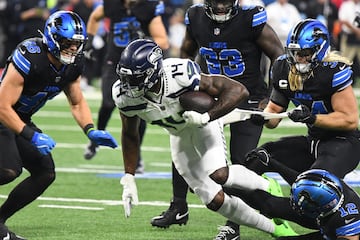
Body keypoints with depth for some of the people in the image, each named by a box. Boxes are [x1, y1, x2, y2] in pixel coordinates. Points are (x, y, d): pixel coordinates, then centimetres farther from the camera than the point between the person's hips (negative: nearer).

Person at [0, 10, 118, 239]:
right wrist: (32, 136, -33)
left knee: (45, 173, 0)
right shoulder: (29, 59, -31)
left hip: (22, 120, 8)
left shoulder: (73, 65, -6)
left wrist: (91, 131, -7)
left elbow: (77, 102, 10)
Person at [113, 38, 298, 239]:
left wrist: (205, 118, -41)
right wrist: (129, 179, -5)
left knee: (218, 175, -31)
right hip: (180, 137, 4)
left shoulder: (181, 75, -38)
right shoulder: (125, 95, -24)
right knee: (215, 200, -4)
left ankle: (265, 187, -1)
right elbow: (130, 135, -3)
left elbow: (238, 91, -32)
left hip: (204, 121, -4)